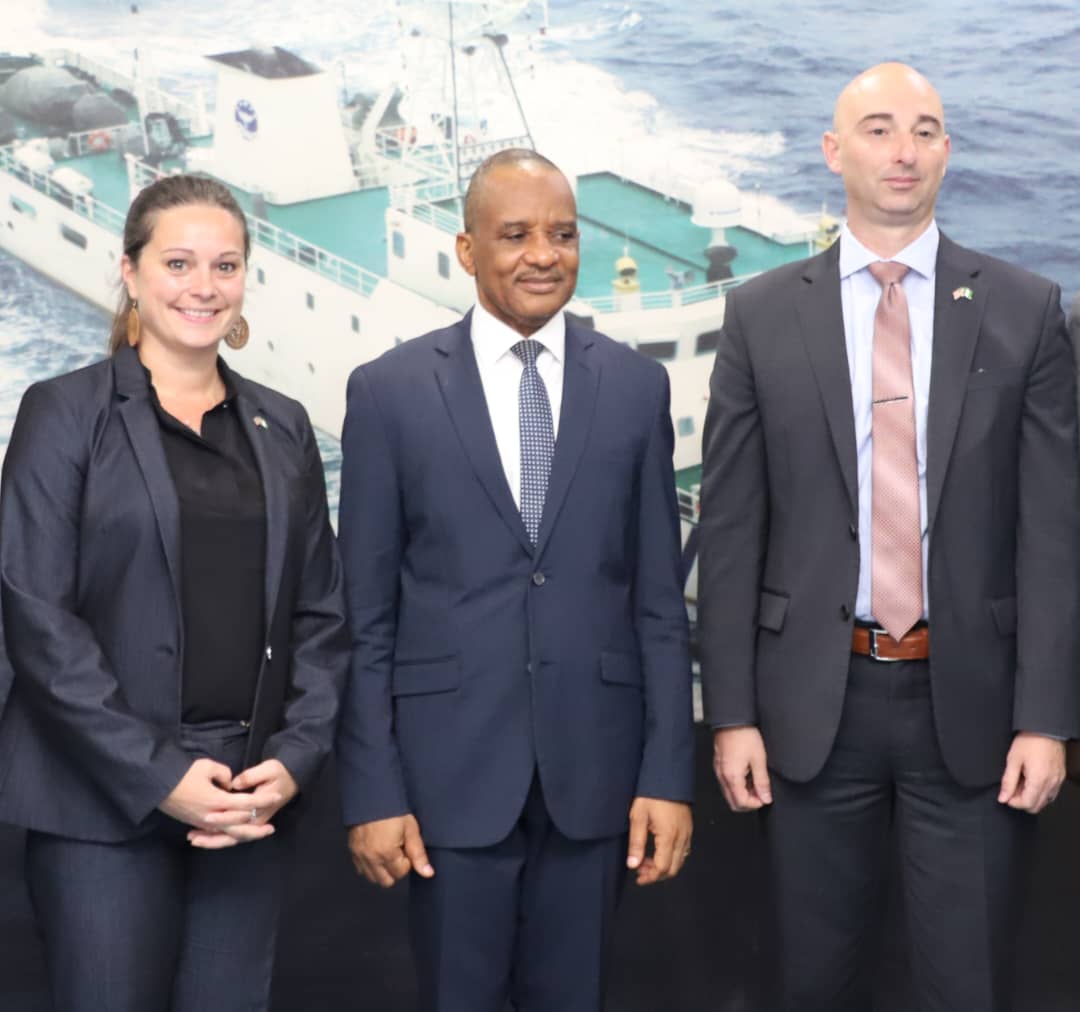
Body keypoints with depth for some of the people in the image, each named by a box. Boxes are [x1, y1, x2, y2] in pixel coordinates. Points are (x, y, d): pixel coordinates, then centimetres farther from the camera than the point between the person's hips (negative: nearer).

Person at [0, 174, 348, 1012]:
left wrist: (295, 757, -4)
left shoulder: (282, 428, 12)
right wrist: (156, 773, -14)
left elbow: (321, 611, 11)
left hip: (253, 797, 4)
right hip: (103, 800, -3)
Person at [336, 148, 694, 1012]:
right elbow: (366, 613, -1)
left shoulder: (636, 386, 3)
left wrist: (669, 774, 0)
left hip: (594, 760, 2)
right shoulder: (389, 391, -2)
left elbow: (659, 599, 4)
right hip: (451, 761, -1)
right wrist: (371, 791, -5)